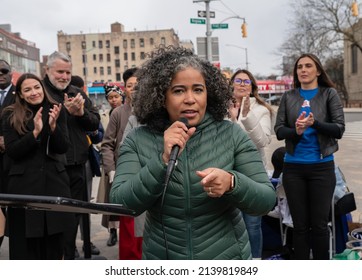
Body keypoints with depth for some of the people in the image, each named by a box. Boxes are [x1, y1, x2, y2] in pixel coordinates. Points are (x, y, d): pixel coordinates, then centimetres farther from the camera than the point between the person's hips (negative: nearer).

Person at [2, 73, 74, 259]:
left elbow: (63, 148, -2)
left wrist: (53, 126, -19)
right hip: (24, 184, -1)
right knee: (25, 242, 2)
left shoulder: (56, 110, 3)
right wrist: (35, 132, -20)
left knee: (54, 240, 9)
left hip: (53, 182, 2)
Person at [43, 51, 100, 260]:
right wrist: (66, 111, -21)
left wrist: (82, 112, -10)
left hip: (77, 165, 6)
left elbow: (95, 123, 9)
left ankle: (69, 255, 32)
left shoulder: (78, 94, 12)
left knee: (73, 214, 16)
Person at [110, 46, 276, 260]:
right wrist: (164, 161, -26)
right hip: (161, 257, 1)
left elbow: (267, 200, -10)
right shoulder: (138, 140, -8)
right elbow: (120, 204, -15)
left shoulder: (232, 134, -9)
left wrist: (231, 182, -30)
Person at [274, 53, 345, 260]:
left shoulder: (329, 94, 1)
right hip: (293, 167, 2)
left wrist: (315, 123, -22)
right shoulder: (288, 97, 6)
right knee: (300, 225, 9)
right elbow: (279, 130, 0)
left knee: (319, 224, 5)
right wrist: (295, 131, -20)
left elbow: (339, 129, -6)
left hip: (322, 166, -1)